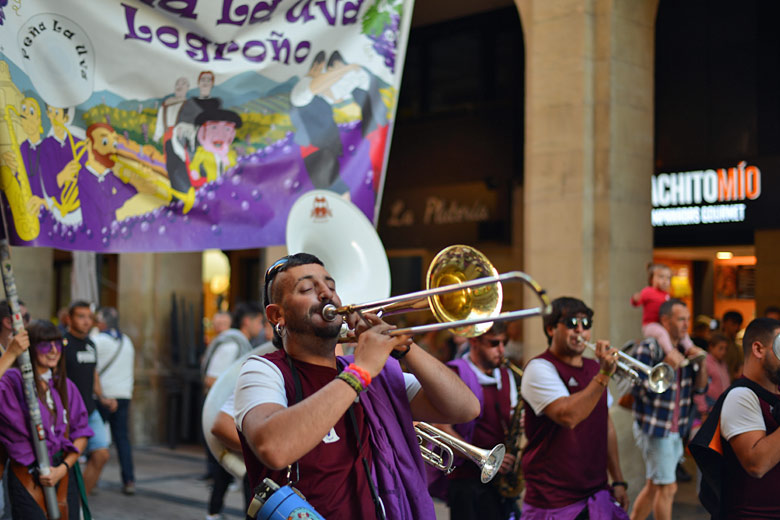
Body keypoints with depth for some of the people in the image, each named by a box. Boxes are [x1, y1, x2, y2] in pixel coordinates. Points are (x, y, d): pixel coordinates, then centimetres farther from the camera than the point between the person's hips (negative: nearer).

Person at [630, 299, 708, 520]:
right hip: (653, 429, -7)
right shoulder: (648, 349, -13)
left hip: (676, 429, 7)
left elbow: (700, 388, 10)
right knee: (667, 488, -4)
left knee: (653, 487, 14)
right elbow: (640, 388, -18)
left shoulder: (685, 350, 10)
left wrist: (702, 364, -8)